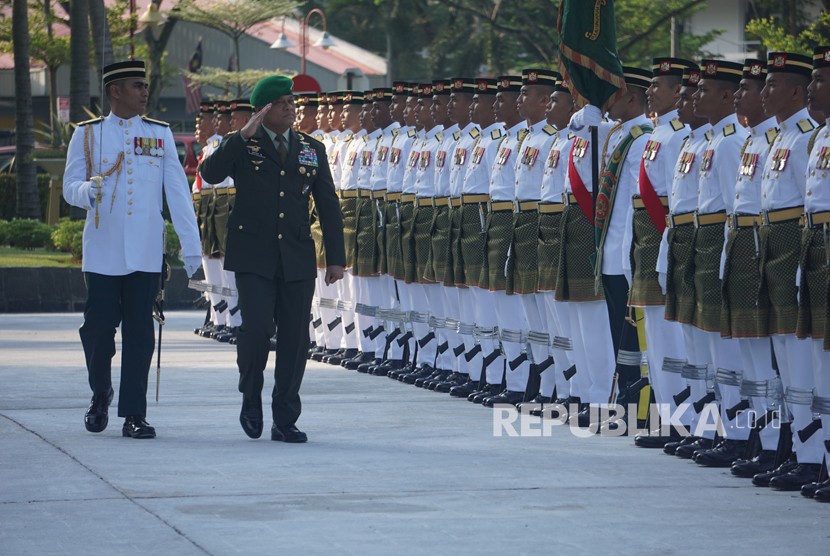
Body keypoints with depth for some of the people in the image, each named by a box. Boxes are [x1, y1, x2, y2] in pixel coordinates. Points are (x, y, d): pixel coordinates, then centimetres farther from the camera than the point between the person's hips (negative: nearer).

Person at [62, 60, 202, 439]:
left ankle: (134, 415, 2)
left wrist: (191, 245, 1)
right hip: (102, 250, -1)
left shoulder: (160, 134, 8)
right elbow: (70, 187, 3)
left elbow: (178, 191, 6)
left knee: (139, 333, -2)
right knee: (99, 328, 0)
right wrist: (88, 190, -21)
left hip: (146, 252, 1)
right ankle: (100, 395, 26)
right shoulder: (88, 134, 5)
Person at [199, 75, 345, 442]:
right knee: (257, 327, -15)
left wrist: (336, 258, 6)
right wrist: (243, 136, -20)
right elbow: (210, 174, -15)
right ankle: (251, 399, 11)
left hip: (297, 260, 3)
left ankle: (285, 421, 8)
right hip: (253, 258, -3)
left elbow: (328, 206, 13)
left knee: (294, 337, 1)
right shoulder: (242, 146, 4)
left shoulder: (312, 150, 13)